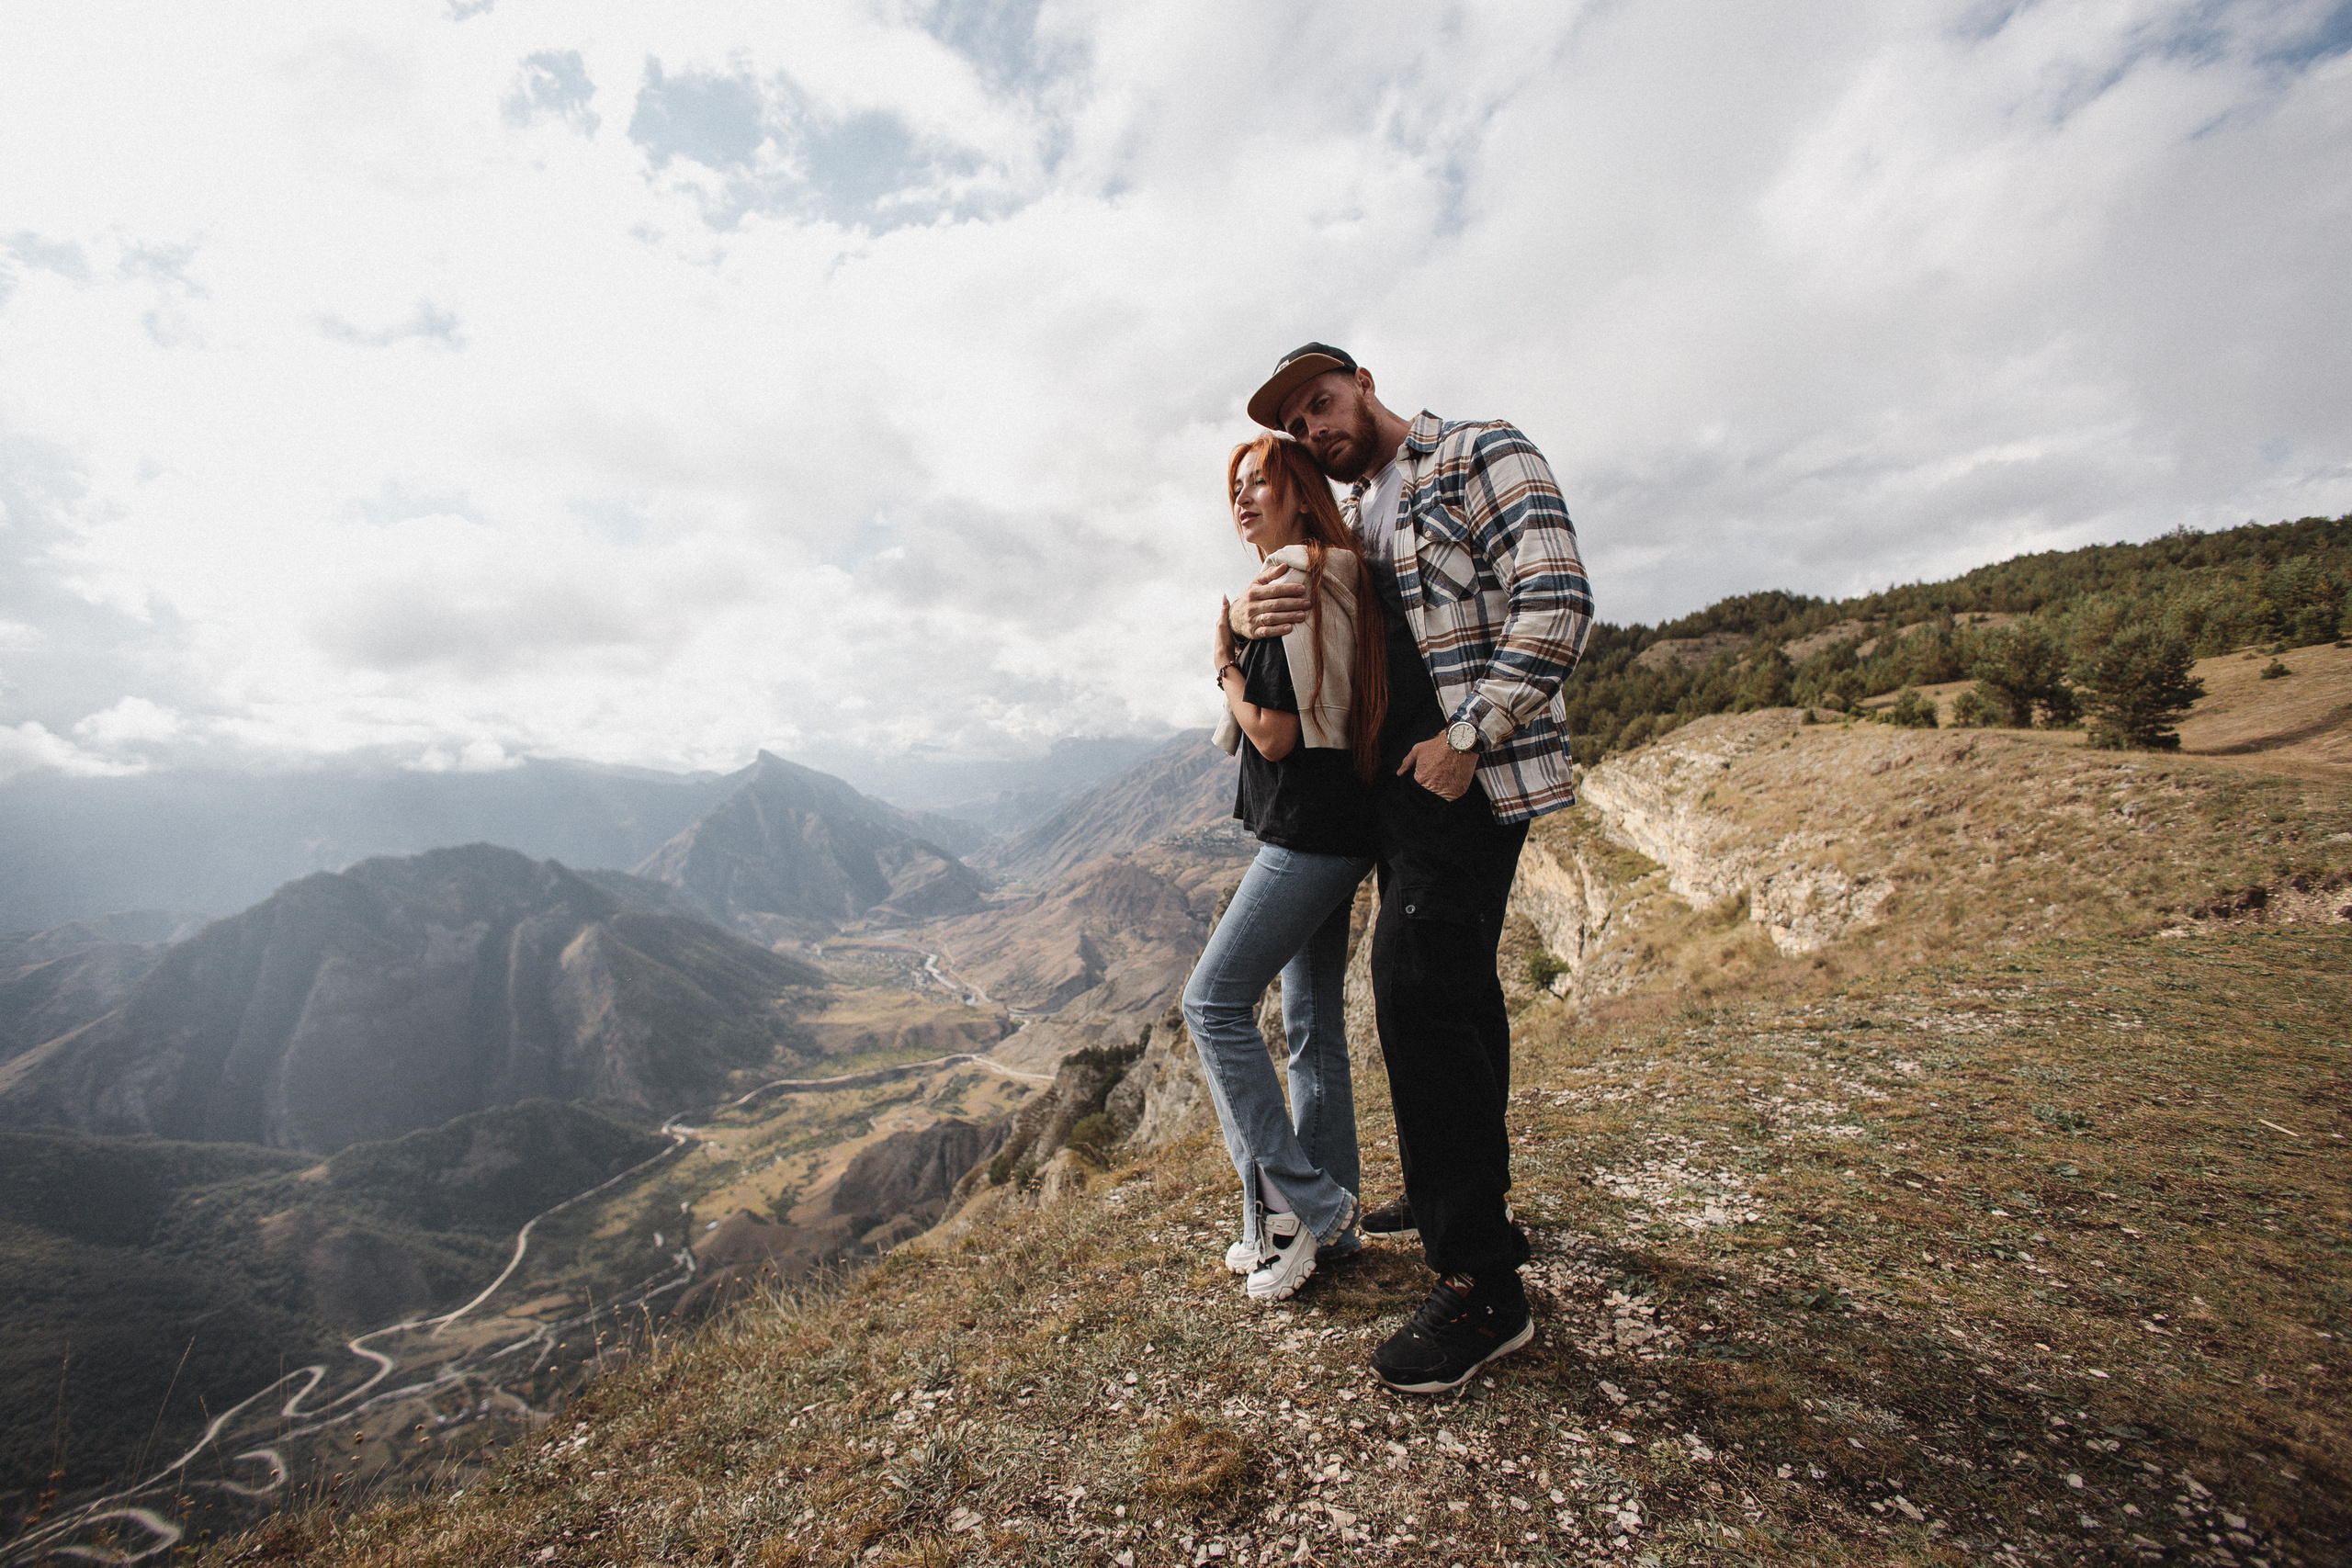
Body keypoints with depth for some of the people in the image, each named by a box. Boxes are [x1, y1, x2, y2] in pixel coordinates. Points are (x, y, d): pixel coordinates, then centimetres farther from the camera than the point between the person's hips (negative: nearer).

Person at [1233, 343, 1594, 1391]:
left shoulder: (1481, 455, -3)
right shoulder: (1352, 517, 20)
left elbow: (1556, 601, -14)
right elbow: (1307, 637, 18)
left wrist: (1467, 737, -19)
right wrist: (1249, 614, -7)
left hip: (1472, 774, -8)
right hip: (1400, 780, 8)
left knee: (1418, 992, -15)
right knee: (1453, 988, 16)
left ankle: (1482, 1286, -3)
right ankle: (1465, 1196, 33)